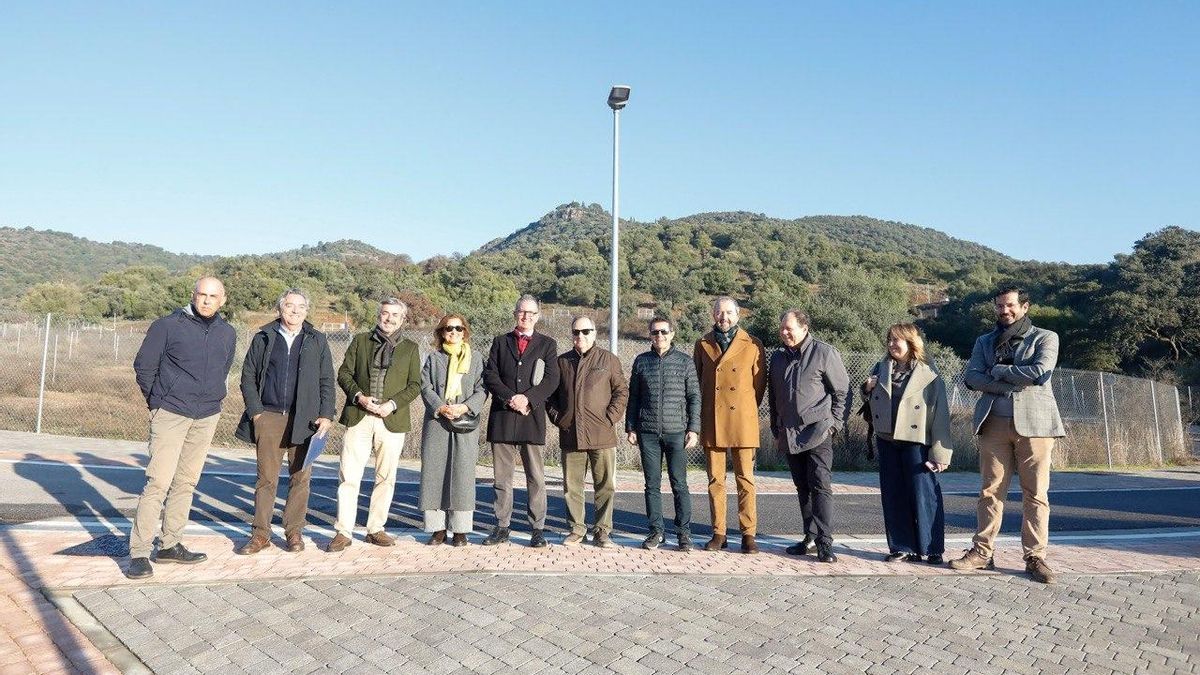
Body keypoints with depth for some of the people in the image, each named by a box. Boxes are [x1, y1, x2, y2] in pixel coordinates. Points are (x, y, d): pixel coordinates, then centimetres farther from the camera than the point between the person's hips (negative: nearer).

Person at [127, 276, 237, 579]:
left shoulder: (228, 334, 8)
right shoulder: (168, 326, -6)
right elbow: (143, 365, 1)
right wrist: (157, 400, 6)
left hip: (206, 418, 5)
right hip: (170, 415, -5)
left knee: (186, 483, 11)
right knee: (159, 481, -11)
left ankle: (170, 545, 21)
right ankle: (139, 552, -5)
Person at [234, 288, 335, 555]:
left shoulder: (317, 341, 10)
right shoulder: (263, 338, 10)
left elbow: (327, 381, 7)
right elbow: (248, 376, 10)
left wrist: (326, 415, -2)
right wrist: (255, 411, -1)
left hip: (305, 420, 0)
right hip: (269, 416, 0)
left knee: (300, 477, 3)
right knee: (266, 477, 3)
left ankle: (294, 532, 12)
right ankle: (261, 533, 11)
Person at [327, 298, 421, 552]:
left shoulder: (410, 348, 10)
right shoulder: (360, 341, 12)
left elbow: (415, 385, 5)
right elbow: (344, 373, 7)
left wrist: (393, 404, -10)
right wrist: (359, 396, -10)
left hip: (392, 420, 1)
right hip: (358, 417, 0)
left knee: (385, 478, 6)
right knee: (349, 476, -4)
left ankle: (375, 529, 18)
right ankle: (344, 532, 4)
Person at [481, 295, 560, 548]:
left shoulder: (547, 344, 10)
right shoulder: (500, 342, 14)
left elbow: (552, 379, 0)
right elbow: (490, 375, 3)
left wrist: (528, 399, -13)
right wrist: (510, 398, -11)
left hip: (532, 416, -1)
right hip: (501, 418, 2)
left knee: (536, 477, 1)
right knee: (502, 477, 6)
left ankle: (538, 529, 7)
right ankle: (502, 527, 15)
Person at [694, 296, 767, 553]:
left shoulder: (753, 345, 4)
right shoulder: (703, 344, 10)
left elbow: (760, 383, 8)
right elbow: (695, 380, 14)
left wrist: (747, 410, 7)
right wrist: (701, 416, 11)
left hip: (742, 422, -2)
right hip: (712, 423, 2)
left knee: (745, 479, 1)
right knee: (715, 480, 5)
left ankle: (748, 535, 8)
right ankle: (718, 534, 13)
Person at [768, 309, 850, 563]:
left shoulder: (824, 353, -5)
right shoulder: (778, 357, 13)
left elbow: (843, 391, -3)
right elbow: (774, 397, 20)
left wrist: (834, 425, -8)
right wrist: (777, 431, 17)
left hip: (817, 432, -6)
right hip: (790, 435, 6)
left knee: (821, 486, -9)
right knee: (803, 488, 12)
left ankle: (825, 542, -7)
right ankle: (810, 536, 20)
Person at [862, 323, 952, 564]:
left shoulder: (929, 375, -7)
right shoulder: (880, 369, 8)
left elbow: (940, 415, -8)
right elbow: (870, 402, 19)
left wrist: (939, 452, -12)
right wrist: (867, 389, -4)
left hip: (916, 443, -5)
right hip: (887, 441, 5)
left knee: (923, 496, -1)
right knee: (893, 496, 9)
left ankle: (931, 549, 12)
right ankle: (902, 547, 19)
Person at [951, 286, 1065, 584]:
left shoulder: (1045, 337, 8)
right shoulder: (985, 341, 16)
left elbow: (1041, 371, -11)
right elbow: (971, 377, 1)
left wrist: (998, 371, -3)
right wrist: (1013, 385, -10)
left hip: (1034, 422, -2)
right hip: (994, 423, 3)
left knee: (1035, 493, -1)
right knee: (990, 490, 4)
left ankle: (1035, 557, 6)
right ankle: (982, 552, 9)